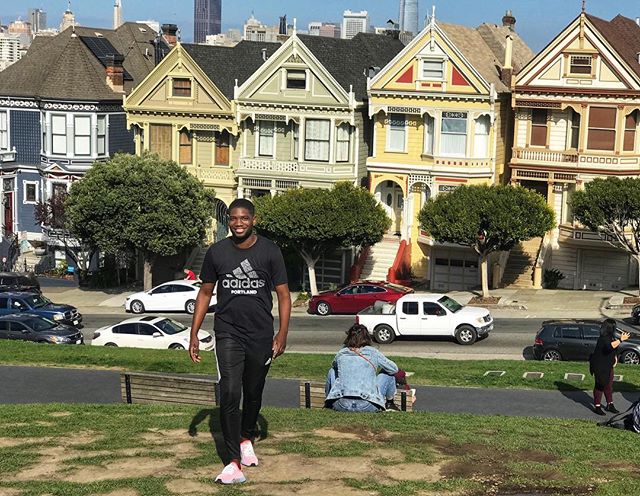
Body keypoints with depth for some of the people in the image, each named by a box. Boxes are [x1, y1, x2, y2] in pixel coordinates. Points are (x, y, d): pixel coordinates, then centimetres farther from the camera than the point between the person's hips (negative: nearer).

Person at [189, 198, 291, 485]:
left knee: (253, 394, 15)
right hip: (228, 334, -1)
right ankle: (234, 463, -11)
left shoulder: (269, 251, -4)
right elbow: (205, 293, 8)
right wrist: (194, 334, 4)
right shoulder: (217, 252, 0)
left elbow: (283, 295, 0)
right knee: (229, 394, -13)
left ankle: (246, 439, 42)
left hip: (261, 336, 1)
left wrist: (282, 334, -8)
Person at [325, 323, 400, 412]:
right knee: (388, 373, 18)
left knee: (332, 371, 27)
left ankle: (329, 404, 39)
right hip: (367, 406, -2)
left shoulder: (340, 354, 10)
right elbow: (394, 369, 15)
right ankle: (389, 404, 37)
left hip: (341, 406, 2)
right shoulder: (373, 353, 4)